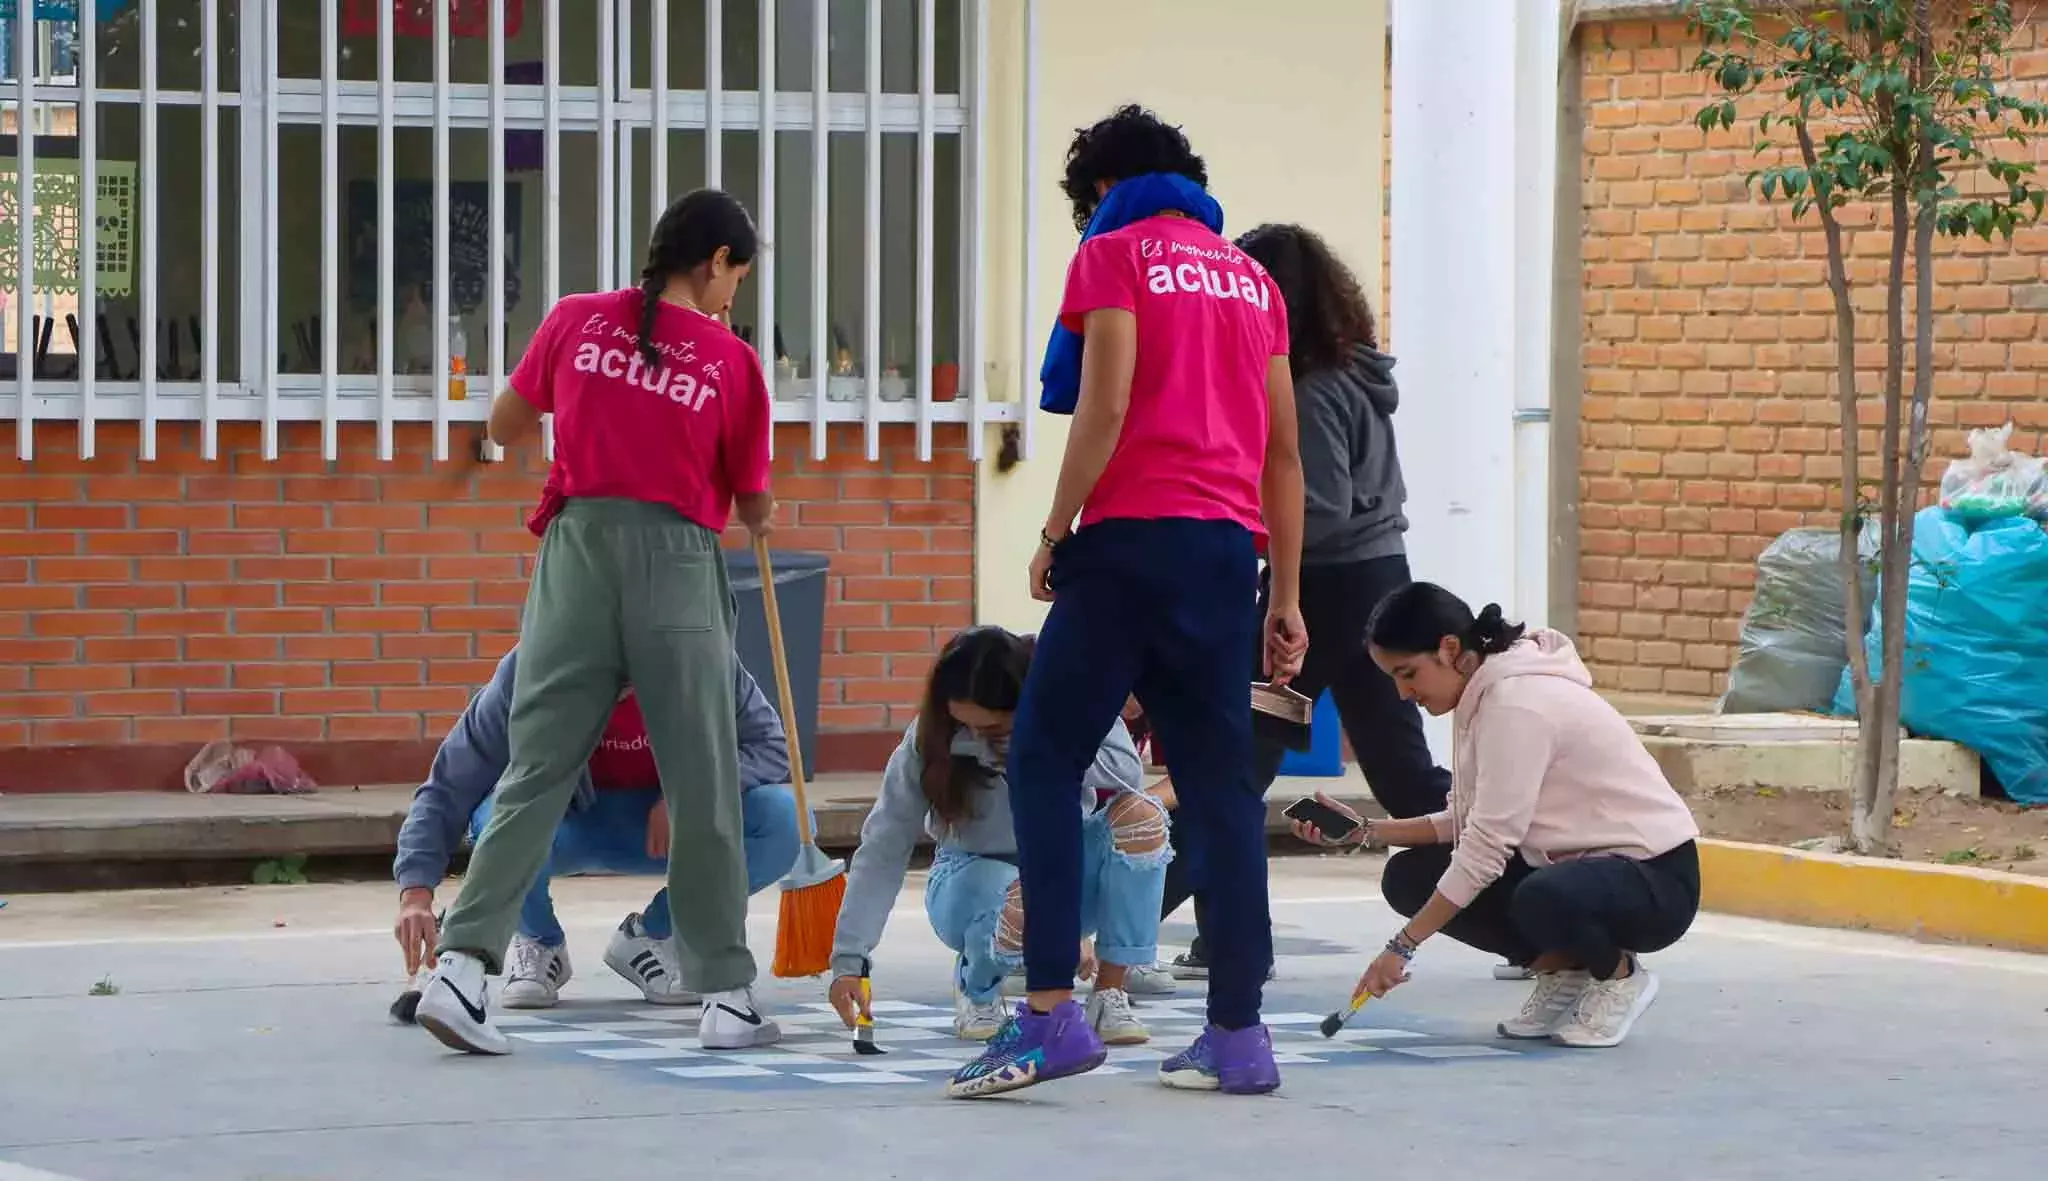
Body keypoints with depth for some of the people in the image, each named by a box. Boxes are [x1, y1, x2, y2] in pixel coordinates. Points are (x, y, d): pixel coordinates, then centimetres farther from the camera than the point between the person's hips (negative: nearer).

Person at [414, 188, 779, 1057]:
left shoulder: (577, 322, 5)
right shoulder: (732, 362, 1)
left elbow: (503, 429, 16)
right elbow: (754, 507, 9)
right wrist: (764, 520, 32)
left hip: (579, 545, 2)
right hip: (677, 560, -2)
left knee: (535, 772, 3)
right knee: (703, 788, 5)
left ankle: (461, 962, -8)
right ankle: (725, 996, 9)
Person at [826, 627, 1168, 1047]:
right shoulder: (929, 740, -20)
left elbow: (1127, 773, -29)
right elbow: (883, 849, -21)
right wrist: (849, 959, -28)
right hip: (973, 882, -2)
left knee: (1139, 813, -28)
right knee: (1024, 903, -39)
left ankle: (1110, 993, -17)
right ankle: (976, 984, -1)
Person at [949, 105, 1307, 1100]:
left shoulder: (1114, 255, 2)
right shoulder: (1250, 275, 19)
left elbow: (1103, 410, -11)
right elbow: (1284, 452, 17)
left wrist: (1054, 533, -3)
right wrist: (1286, 598, 18)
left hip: (1135, 537, -6)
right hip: (1229, 545, 6)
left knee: (1044, 760, -2)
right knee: (1218, 783, 7)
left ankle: (1050, 1011, -13)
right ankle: (1238, 1033, 3)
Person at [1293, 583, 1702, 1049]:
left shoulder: (1519, 703, -23)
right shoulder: (1485, 695, 5)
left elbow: (1487, 847, -25)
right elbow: (1469, 824, 7)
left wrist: (1402, 946, -23)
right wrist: (1365, 831, -2)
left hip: (1655, 878, -9)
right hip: (1578, 865, 9)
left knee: (1542, 901, -40)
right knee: (1411, 878, -4)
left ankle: (1619, 974, -7)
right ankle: (1561, 968, 6)